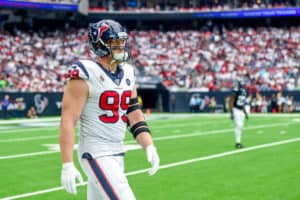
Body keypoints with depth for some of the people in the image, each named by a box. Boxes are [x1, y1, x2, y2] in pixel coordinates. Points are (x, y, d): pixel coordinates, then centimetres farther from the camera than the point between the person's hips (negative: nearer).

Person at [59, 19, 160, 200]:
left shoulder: (127, 74, 10)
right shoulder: (86, 75, -14)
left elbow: (134, 115, 13)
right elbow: (68, 121, -17)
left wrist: (149, 146, -2)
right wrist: (67, 164, -21)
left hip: (118, 153, 8)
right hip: (96, 154, -8)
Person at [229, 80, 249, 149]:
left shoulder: (244, 92, 12)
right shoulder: (236, 92, -12)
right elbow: (231, 102, -13)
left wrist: (245, 113, 21)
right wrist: (231, 113, -18)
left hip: (241, 111, 8)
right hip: (236, 110, -8)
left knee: (240, 126, 7)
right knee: (238, 126, -15)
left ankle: (238, 141, 13)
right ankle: (237, 142, -14)